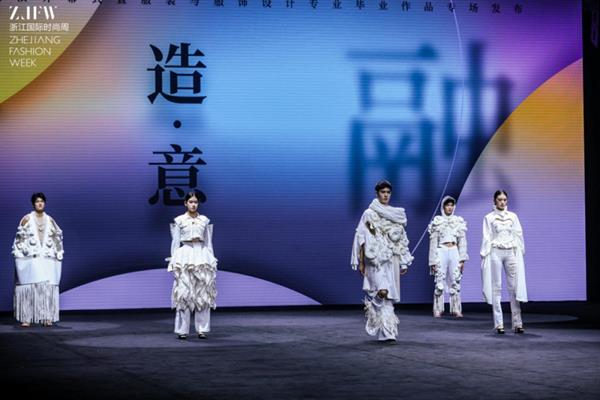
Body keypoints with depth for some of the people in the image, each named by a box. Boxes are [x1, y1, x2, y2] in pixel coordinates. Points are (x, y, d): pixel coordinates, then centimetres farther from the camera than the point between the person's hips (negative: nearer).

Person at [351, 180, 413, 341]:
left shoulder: (397, 215, 13)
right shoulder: (369, 214, 0)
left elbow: (402, 240, 14)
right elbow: (361, 238, -1)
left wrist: (404, 262, 10)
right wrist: (361, 262, -6)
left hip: (392, 259, 4)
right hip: (375, 259, -4)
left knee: (388, 295, 5)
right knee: (382, 292, -19)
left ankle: (384, 330, 16)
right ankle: (387, 331, -18)